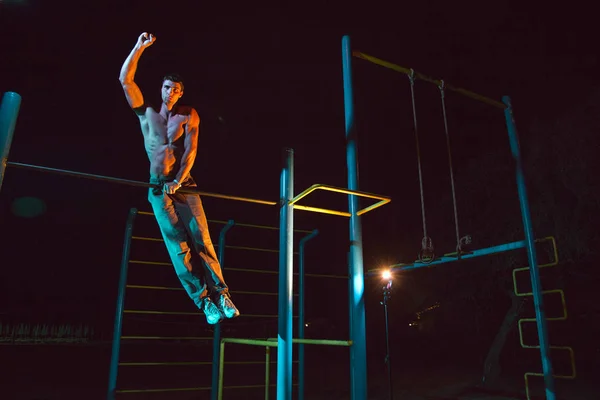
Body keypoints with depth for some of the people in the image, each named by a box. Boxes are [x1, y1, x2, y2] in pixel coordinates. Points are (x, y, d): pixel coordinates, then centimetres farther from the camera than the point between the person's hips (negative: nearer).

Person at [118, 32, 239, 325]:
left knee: (200, 238, -7)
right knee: (178, 246, -5)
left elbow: (191, 150, -5)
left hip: (184, 184, -1)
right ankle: (204, 301, -3)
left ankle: (220, 293, -1)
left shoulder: (189, 116, 5)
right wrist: (139, 48, -3)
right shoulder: (146, 112, 9)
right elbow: (125, 79, 3)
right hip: (157, 188, 1)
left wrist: (178, 181, -17)